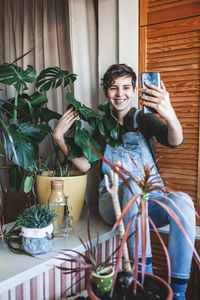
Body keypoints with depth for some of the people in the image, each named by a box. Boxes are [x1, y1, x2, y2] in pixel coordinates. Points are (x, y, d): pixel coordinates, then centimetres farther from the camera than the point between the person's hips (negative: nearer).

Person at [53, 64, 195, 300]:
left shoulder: (143, 119, 4)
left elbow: (175, 141, -17)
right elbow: (85, 165, 3)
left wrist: (170, 115, -40)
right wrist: (59, 138, -10)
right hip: (114, 204, 0)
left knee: (182, 201, -31)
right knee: (131, 185, -34)